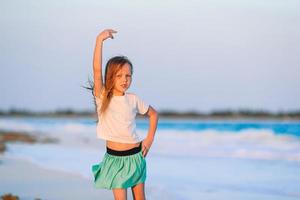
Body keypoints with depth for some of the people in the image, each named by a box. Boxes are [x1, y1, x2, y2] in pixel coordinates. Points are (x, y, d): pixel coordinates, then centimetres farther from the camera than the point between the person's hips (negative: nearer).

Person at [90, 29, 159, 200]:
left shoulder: (133, 99, 0)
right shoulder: (102, 97, -8)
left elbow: (153, 114, 16)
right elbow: (97, 69, -22)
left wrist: (150, 139, 6)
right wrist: (100, 40, -28)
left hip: (135, 155, 2)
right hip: (114, 157, -2)